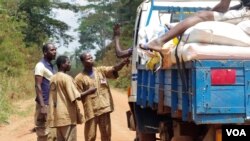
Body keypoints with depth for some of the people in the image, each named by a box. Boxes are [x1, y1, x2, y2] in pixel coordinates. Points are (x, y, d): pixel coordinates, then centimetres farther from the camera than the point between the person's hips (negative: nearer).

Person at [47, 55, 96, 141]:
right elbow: (77, 97, -15)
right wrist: (89, 91, -2)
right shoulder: (67, 78, -12)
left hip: (57, 116, 8)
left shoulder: (53, 78, 12)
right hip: (67, 116, -8)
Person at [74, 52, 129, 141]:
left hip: (104, 108, 3)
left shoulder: (101, 70, 8)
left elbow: (114, 69, -9)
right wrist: (88, 92, -14)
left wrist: (123, 62, -26)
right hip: (91, 111, -3)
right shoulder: (79, 78, 0)